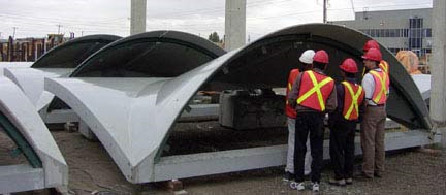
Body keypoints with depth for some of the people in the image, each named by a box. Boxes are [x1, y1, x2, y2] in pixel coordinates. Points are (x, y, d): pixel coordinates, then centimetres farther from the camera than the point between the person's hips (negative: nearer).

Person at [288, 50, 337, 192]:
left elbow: (291, 97, -7)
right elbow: (332, 105, -3)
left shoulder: (302, 76, -5)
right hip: (319, 117, 2)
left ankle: (299, 181, 12)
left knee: (300, 149, 8)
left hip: (302, 115, -1)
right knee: (317, 151, 11)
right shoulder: (330, 82, 1)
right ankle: (315, 183, 15)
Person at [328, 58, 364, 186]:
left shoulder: (340, 87, -20)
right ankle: (349, 176, 23)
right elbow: (360, 106, 9)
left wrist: (331, 122, -11)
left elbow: (336, 108, -21)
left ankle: (339, 177, 5)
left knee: (336, 150, 2)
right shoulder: (360, 89, 3)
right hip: (353, 123, 7)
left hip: (340, 123, -7)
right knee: (349, 149, 16)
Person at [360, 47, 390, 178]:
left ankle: (368, 171, 3)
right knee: (379, 141, 13)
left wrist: (363, 110, -8)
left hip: (371, 110, -8)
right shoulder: (384, 74, 10)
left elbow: (366, 98, -19)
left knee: (368, 142, -1)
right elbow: (386, 94, 16)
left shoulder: (369, 76, -17)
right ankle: (379, 169, 21)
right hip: (382, 110, 8)